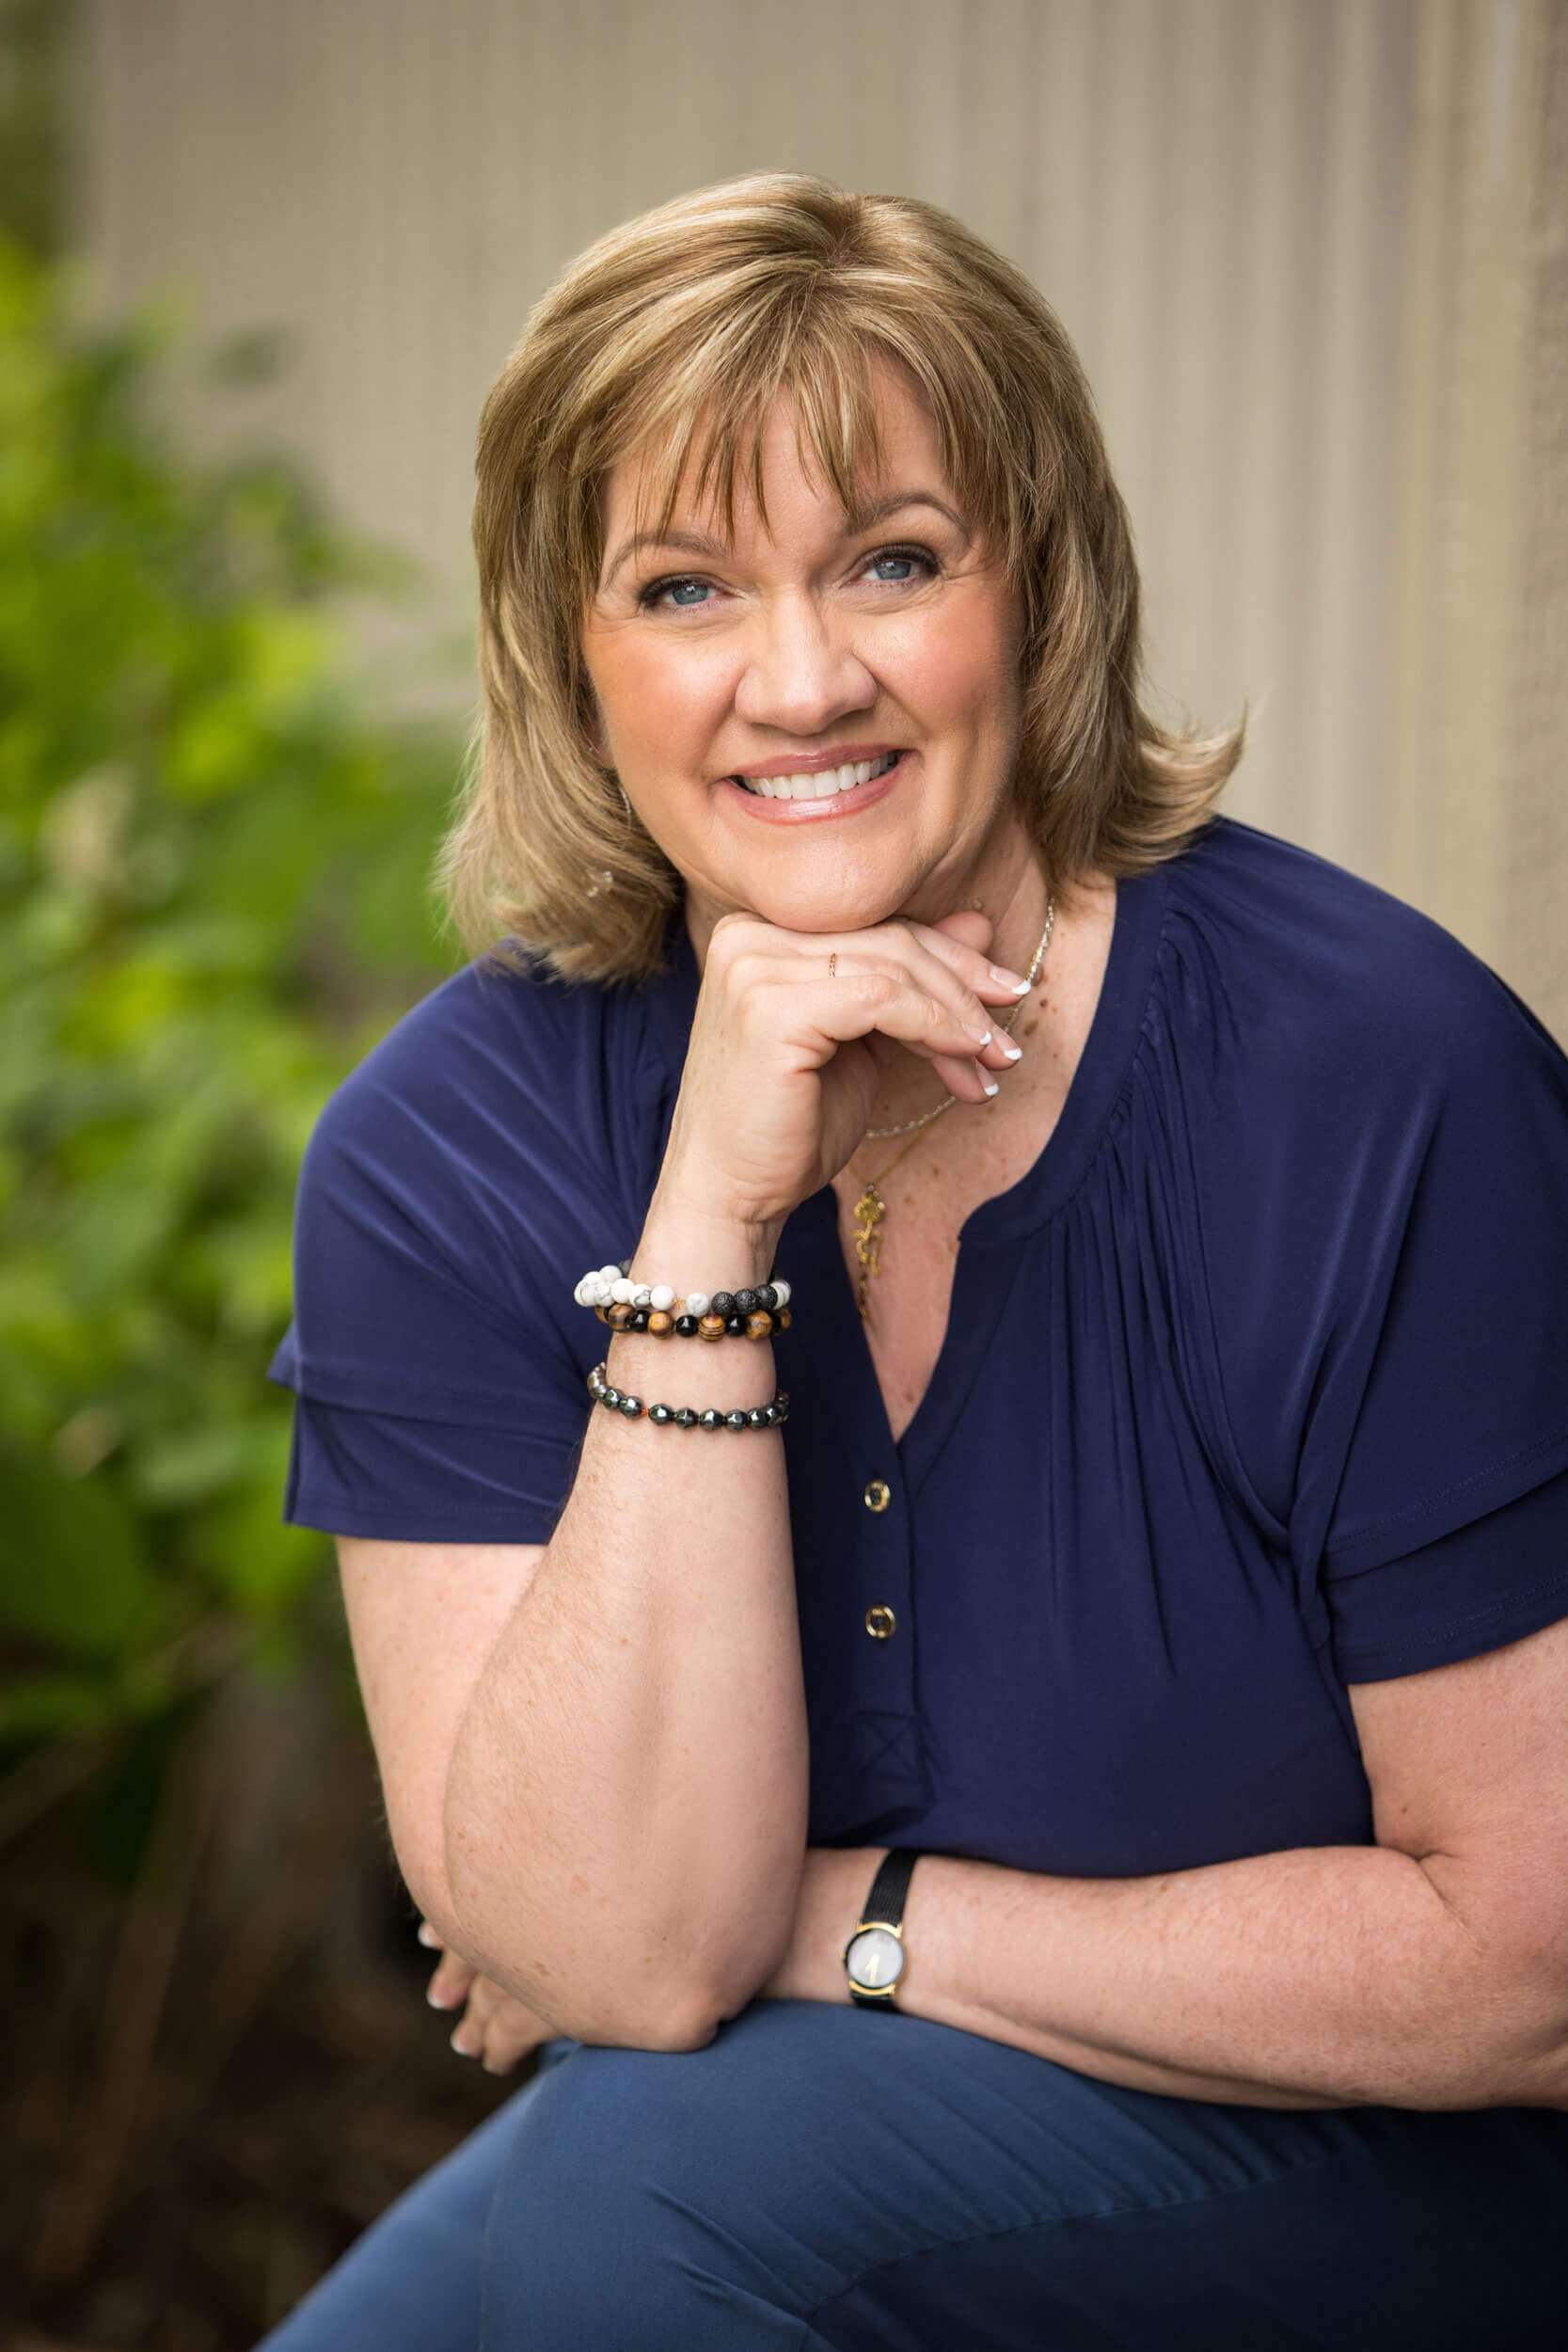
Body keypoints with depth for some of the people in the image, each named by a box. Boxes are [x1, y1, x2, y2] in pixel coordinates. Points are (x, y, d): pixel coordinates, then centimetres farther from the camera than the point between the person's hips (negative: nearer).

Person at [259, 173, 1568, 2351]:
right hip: (754, 2163, 3)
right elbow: (622, 1946, -18)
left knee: (673, 2164, -27)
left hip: (1389, 2176, -3)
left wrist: (845, 1921, -13)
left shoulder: (1384, 1094, -20)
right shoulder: (440, 1155, -9)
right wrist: (705, 1226, -26)